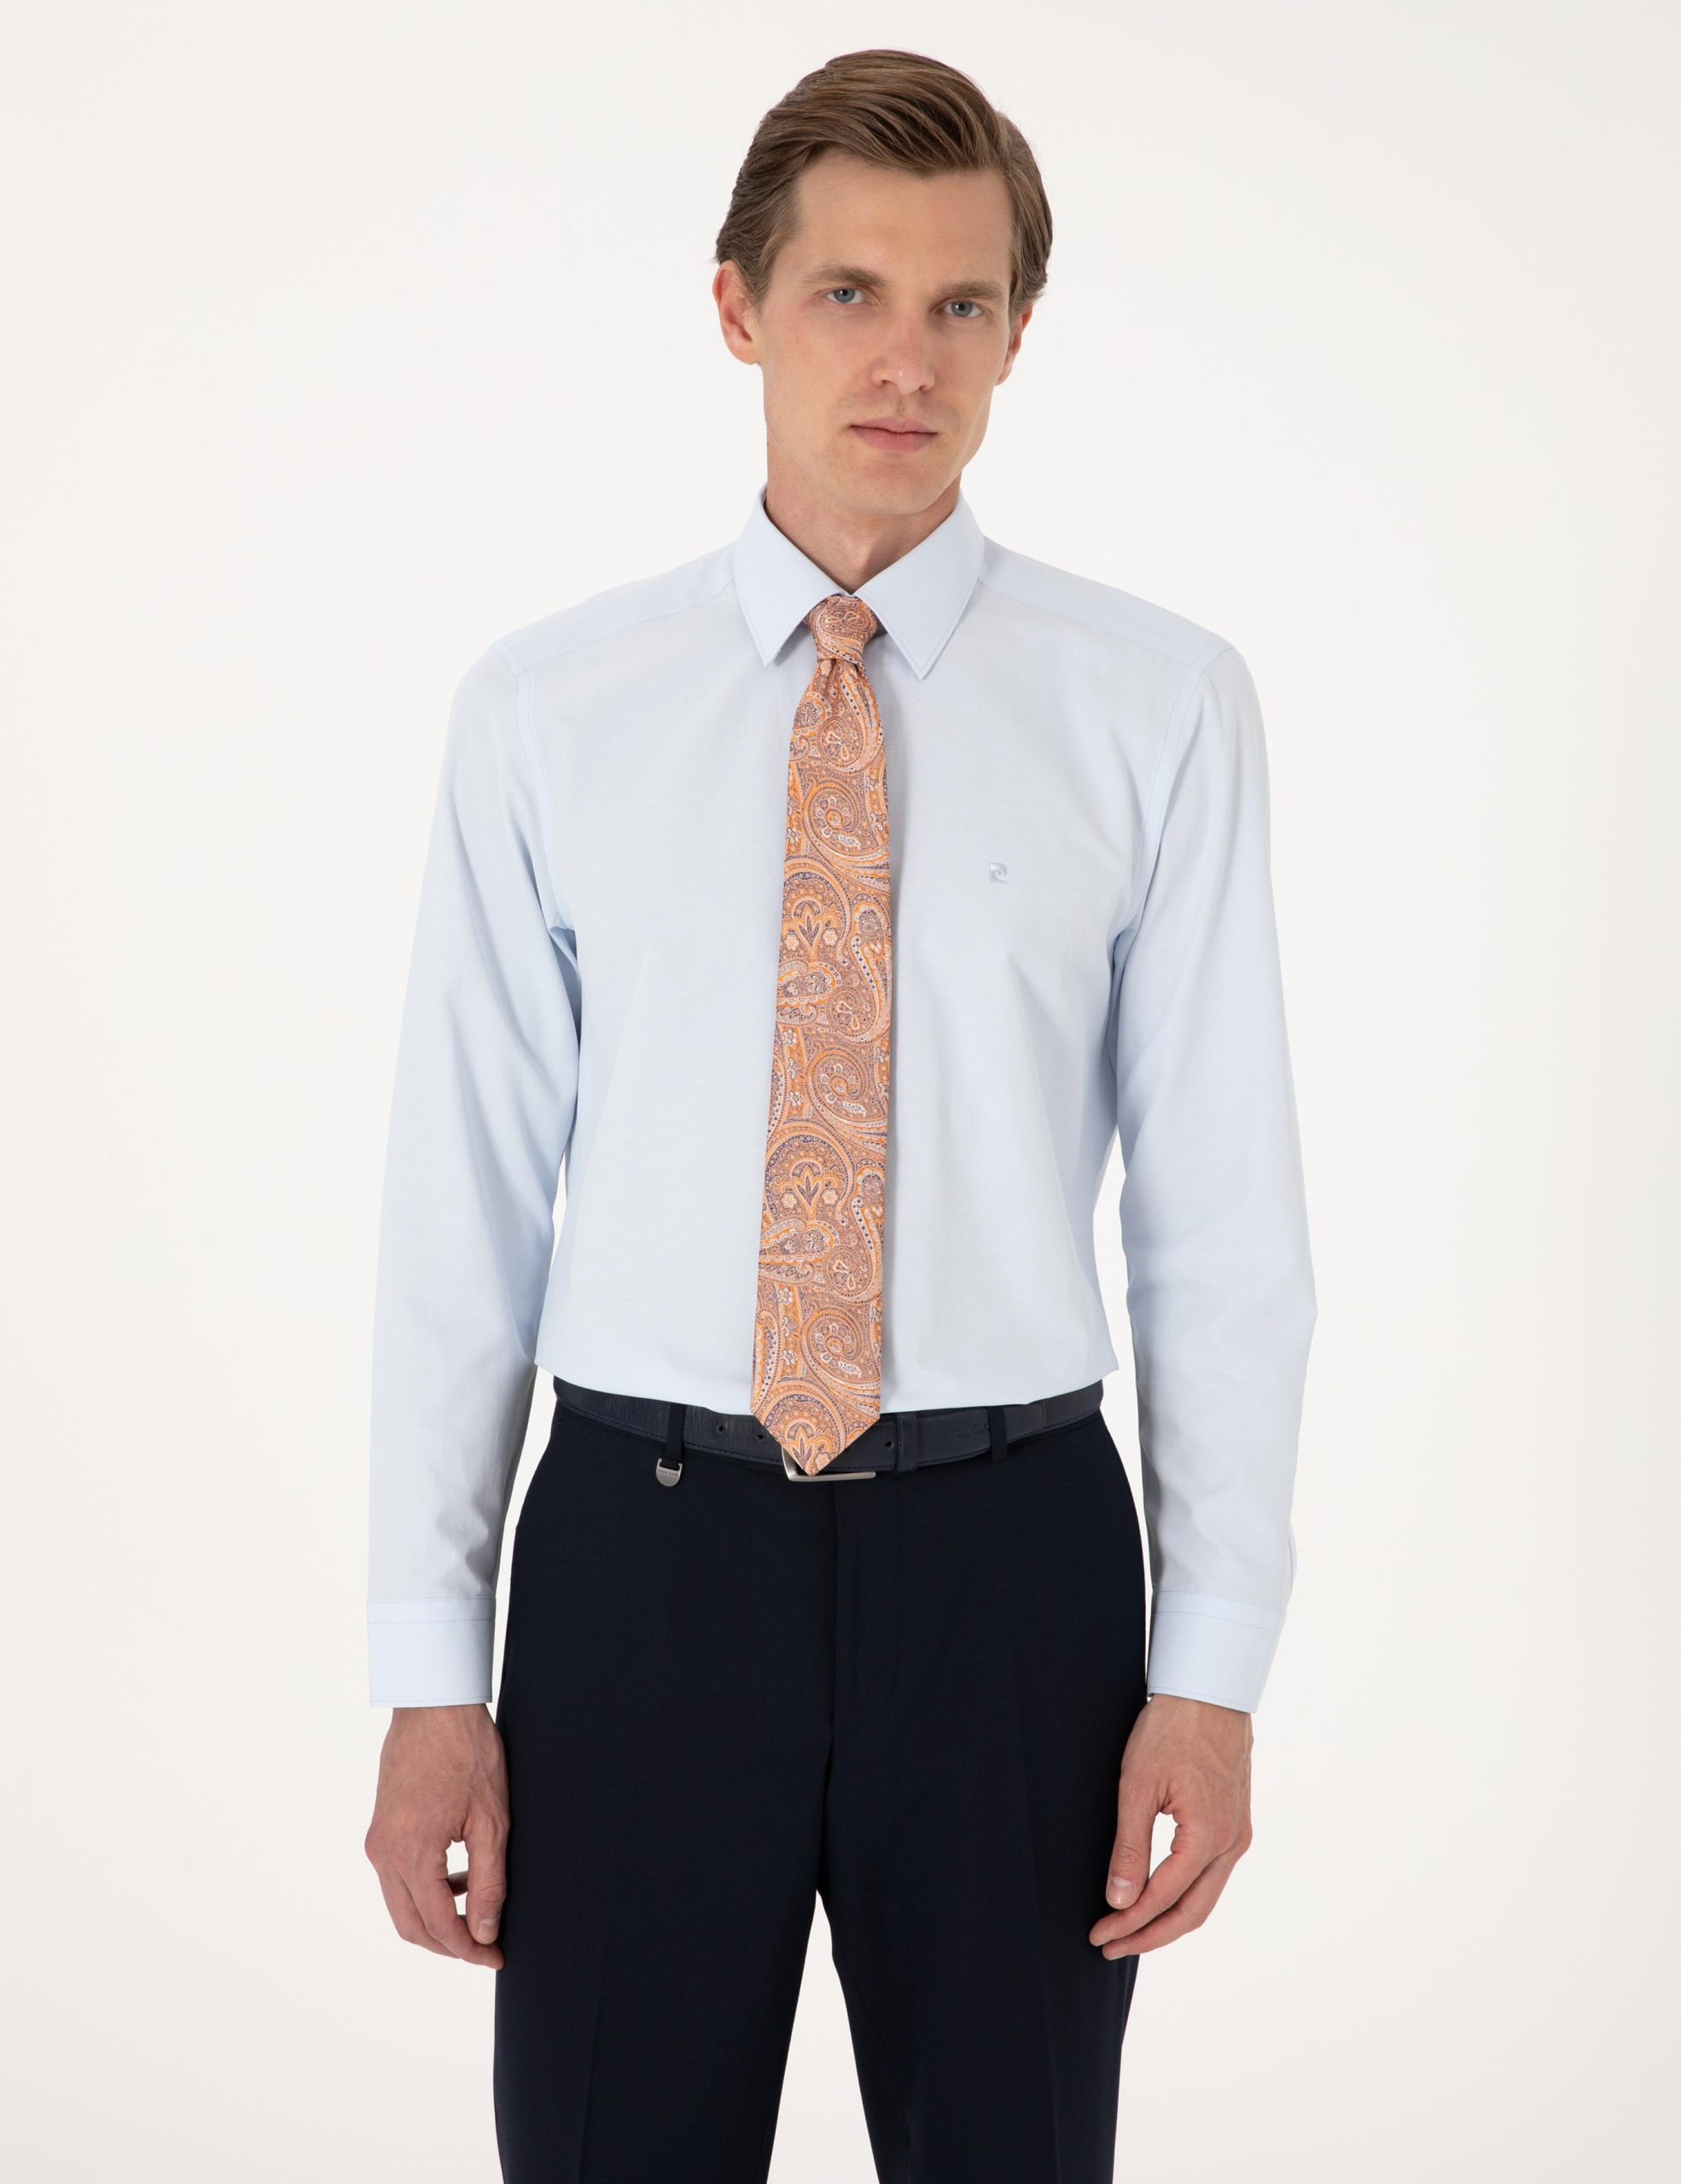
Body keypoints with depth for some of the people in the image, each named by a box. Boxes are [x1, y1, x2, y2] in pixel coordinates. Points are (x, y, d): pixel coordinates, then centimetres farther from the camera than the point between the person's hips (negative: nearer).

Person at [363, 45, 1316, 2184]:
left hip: (1011, 1554, 0)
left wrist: (1213, 1672, -5)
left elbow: (1223, 1214, -2)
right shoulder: (544, 709, 1)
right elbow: (462, 1206, 0)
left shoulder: (1158, 705, -1)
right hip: (641, 1549, 0)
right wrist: (428, 1677, -2)